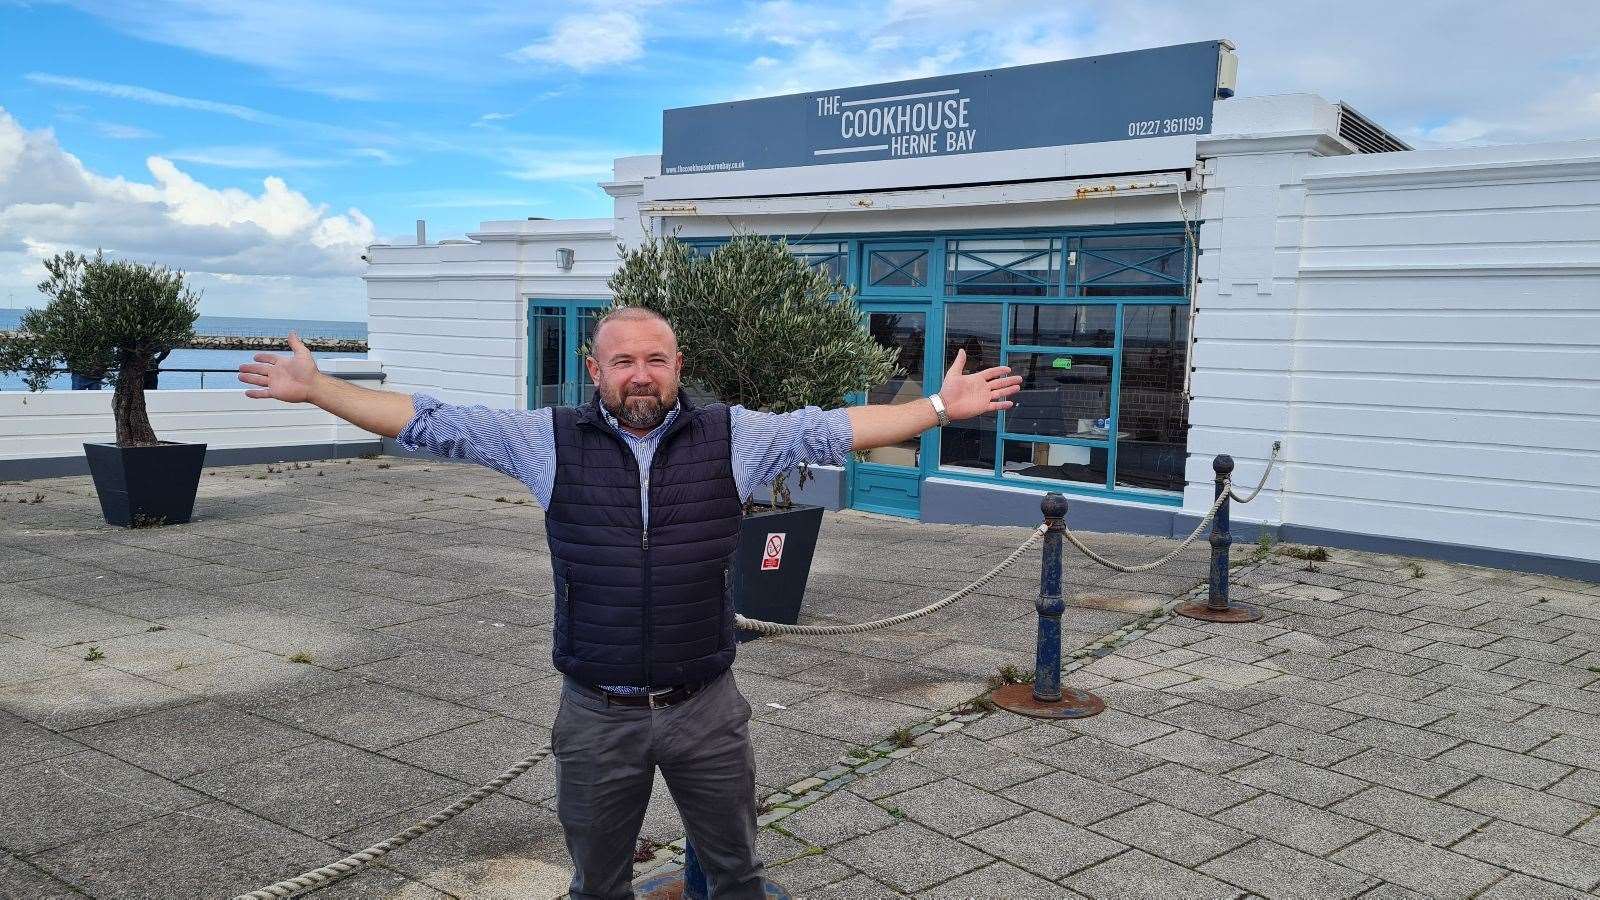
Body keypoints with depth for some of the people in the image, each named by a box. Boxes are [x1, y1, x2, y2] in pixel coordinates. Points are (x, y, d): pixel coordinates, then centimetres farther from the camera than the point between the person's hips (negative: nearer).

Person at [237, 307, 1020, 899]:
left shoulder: (732, 436, -3)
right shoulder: (550, 440, -3)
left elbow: (832, 429, -5)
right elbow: (432, 424, -2)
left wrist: (940, 407, -10)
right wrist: (315, 389, -5)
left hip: (707, 708, 0)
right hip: (597, 715, 0)